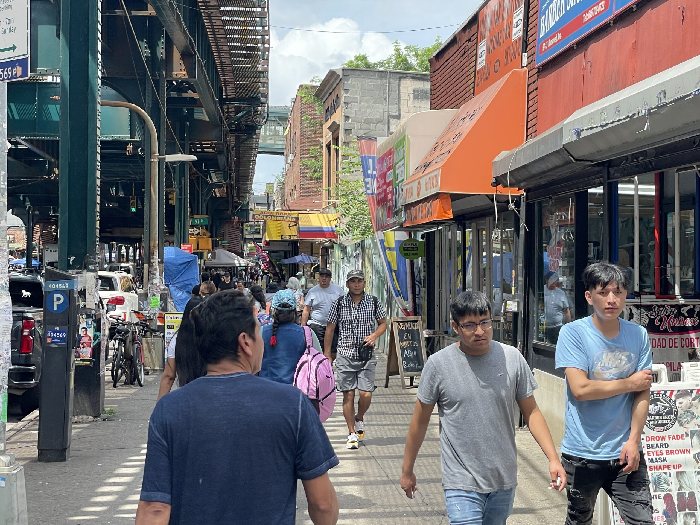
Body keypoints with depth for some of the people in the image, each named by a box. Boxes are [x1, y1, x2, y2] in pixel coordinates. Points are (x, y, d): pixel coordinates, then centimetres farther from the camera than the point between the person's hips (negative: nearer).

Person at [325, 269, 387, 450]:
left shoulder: (373, 302, 3)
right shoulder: (339, 303, 0)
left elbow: (383, 323, 14)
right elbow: (330, 329, 6)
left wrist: (374, 335, -8)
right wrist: (326, 355, 4)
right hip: (345, 356, 0)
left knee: (366, 394, -7)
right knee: (348, 394, 1)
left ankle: (359, 419, 25)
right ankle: (352, 433, 13)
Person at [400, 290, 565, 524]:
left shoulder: (512, 358, -3)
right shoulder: (438, 364, -9)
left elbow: (531, 412, 3)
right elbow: (420, 421, 0)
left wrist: (553, 458, -6)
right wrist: (407, 471, 7)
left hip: (504, 480, 3)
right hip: (462, 484, -3)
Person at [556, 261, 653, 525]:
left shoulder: (638, 335, 2)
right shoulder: (573, 333, -9)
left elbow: (642, 393, 0)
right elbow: (581, 389, -18)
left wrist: (633, 440, -10)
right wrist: (629, 383, -7)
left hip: (625, 453, 2)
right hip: (583, 453, -2)